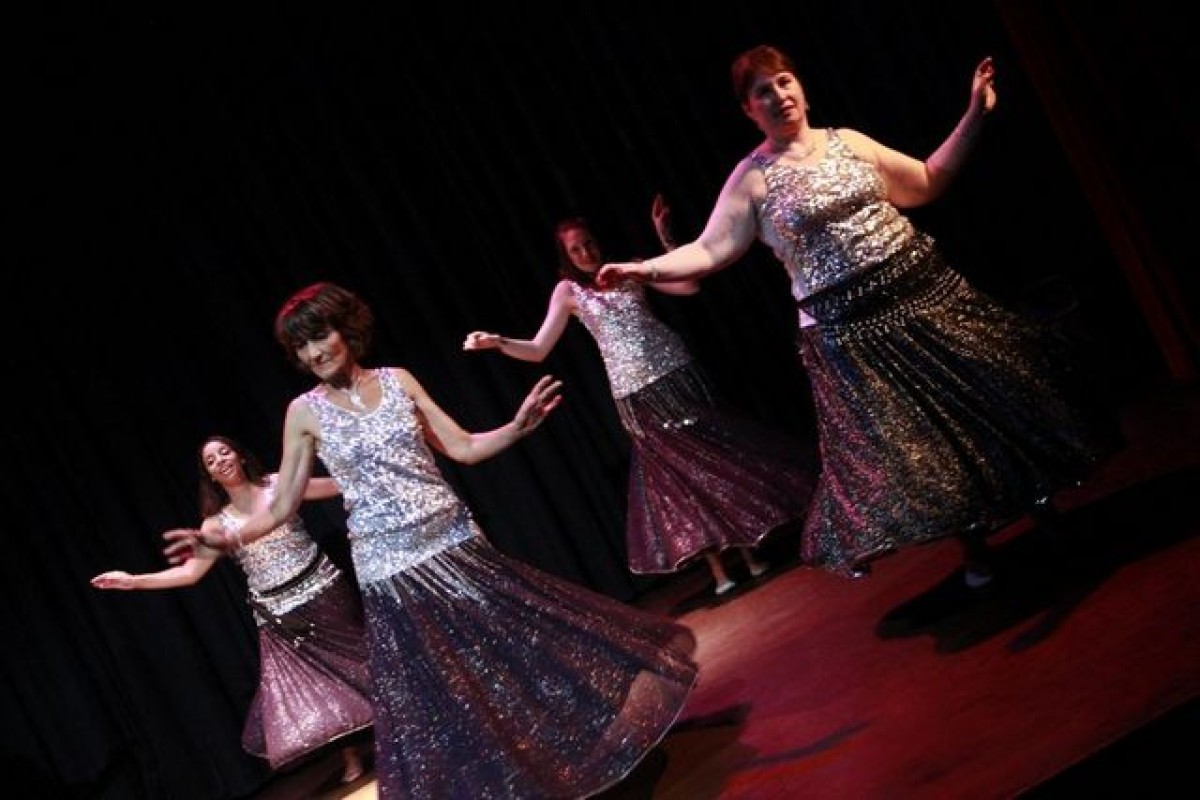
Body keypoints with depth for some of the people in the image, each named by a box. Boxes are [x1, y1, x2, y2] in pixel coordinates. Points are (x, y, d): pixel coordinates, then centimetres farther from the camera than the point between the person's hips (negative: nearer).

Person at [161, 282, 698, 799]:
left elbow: (463, 448, 5)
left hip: (455, 544, 2)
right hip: (391, 568, -2)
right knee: (434, 698, 2)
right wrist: (231, 538, -15)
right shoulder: (304, 412, -2)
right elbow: (281, 506, 2)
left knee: (515, 644, 7)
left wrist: (517, 427, -11)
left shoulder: (396, 379, 4)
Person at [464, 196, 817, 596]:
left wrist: (664, 237, -5)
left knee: (713, 458, 5)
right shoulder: (568, 291, 3)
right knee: (679, 474, 3)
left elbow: (689, 284, 1)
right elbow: (538, 349, -1)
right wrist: (498, 342, -17)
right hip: (637, 393, -1)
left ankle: (749, 554, 17)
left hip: (676, 372, 2)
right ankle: (718, 571, 11)